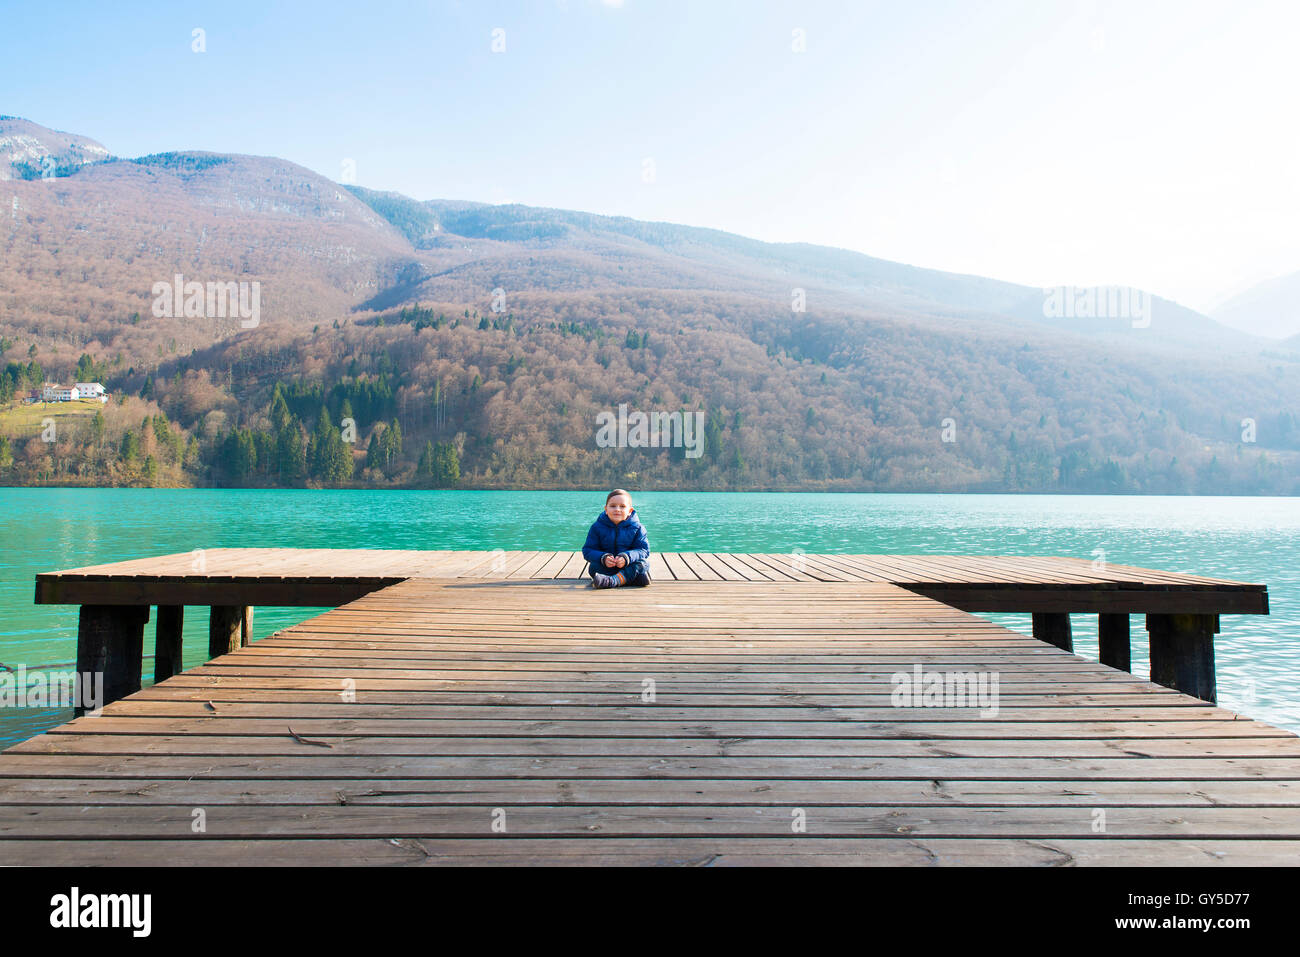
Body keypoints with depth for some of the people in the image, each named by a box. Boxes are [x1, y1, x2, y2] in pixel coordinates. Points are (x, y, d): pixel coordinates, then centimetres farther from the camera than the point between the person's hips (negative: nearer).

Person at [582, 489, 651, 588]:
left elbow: (643, 550, -8)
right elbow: (588, 551, -5)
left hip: (628, 567, 0)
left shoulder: (637, 528, -4)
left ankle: (613, 581, -46)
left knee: (643, 563, -27)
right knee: (593, 567, -27)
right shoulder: (597, 527, -3)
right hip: (606, 567, 0)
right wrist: (603, 558, -26)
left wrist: (627, 557, -29)